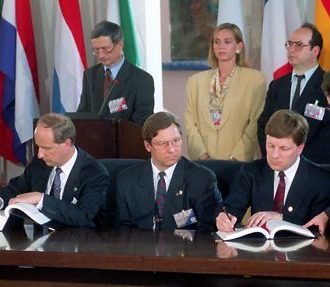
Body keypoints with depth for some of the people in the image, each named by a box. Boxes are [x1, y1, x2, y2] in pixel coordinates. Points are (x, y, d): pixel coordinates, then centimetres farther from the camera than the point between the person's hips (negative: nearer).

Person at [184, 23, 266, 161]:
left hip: (239, 163, -2)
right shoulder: (195, 81, 9)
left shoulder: (255, 79, 0)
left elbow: (255, 124, -5)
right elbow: (190, 123, 6)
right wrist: (202, 155, -7)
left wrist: (235, 158, -12)